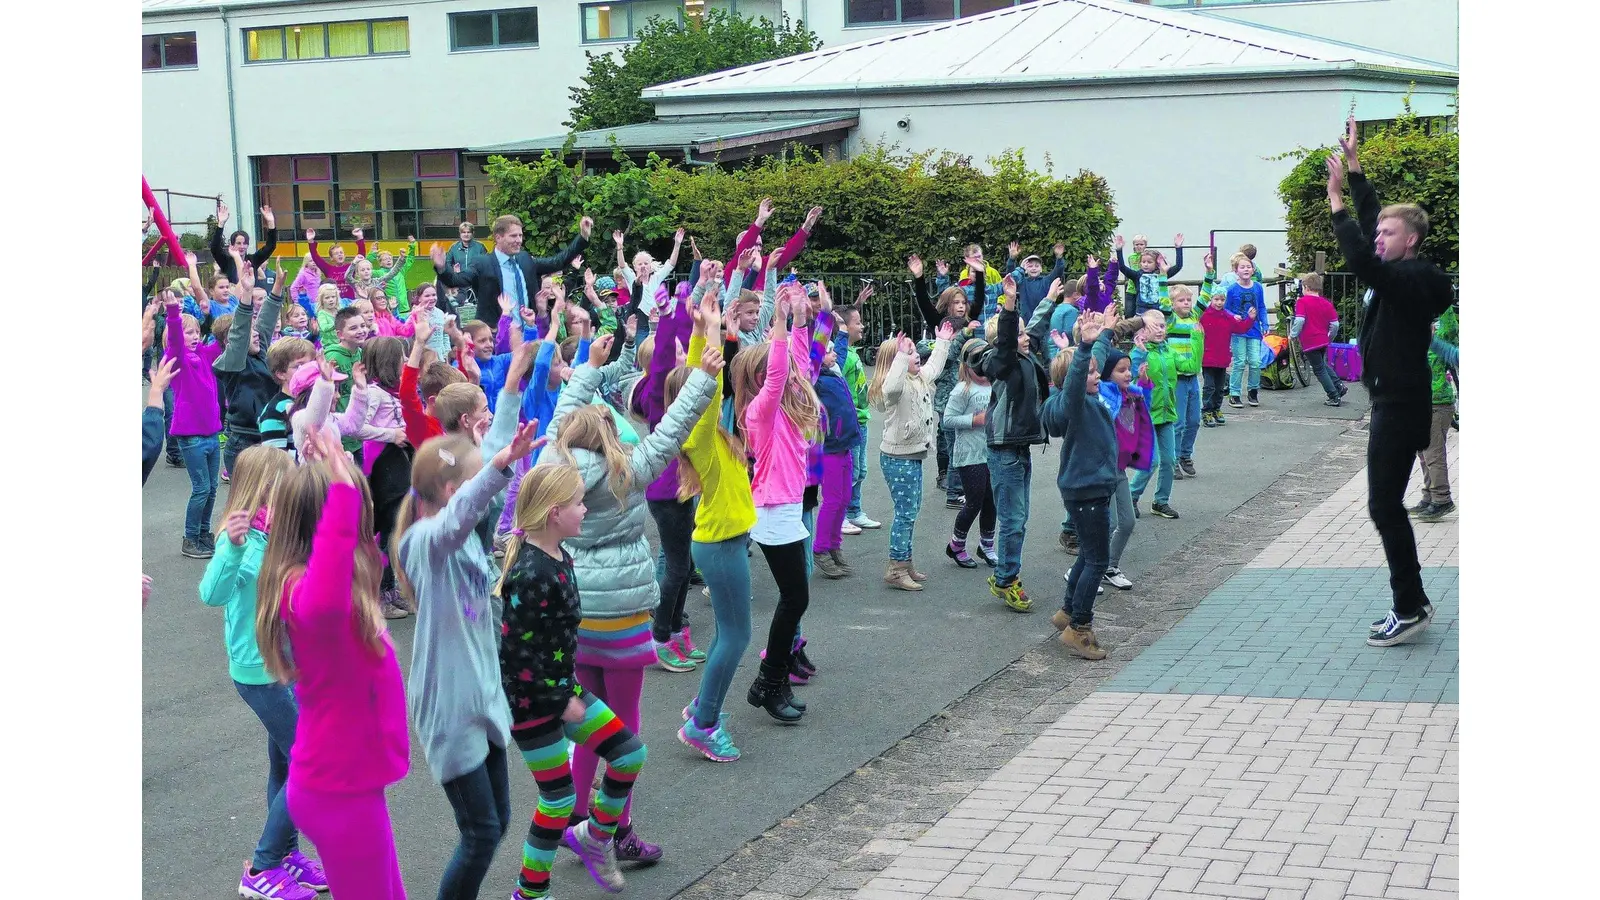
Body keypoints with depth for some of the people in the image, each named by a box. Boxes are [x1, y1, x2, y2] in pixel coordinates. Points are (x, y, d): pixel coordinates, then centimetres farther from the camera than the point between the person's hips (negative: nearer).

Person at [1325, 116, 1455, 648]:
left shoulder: (1412, 278, -15)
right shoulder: (1403, 274, 11)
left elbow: (1362, 263, -32)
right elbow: (1371, 218, 21)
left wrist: (1337, 202, -27)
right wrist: (1353, 166, 18)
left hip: (1401, 406, -10)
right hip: (1393, 401, 10)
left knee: (1384, 505, -8)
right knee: (1388, 505, 12)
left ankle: (1410, 608, -3)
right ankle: (1410, 604, 17)